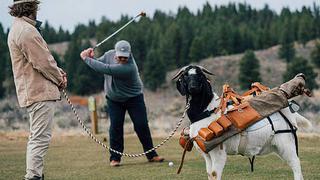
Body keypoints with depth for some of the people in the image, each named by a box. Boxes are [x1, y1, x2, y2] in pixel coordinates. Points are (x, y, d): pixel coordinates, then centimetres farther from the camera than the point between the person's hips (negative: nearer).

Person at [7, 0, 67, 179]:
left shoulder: (17, 29, 17)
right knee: (40, 137, -11)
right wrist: (60, 79, -3)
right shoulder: (27, 31, -17)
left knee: (37, 136, 17)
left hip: (30, 91, 11)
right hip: (40, 92, -11)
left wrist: (58, 71, 7)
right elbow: (43, 62, -18)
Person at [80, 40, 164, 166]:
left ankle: (151, 154, 8)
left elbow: (105, 69, -36)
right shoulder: (109, 54, -12)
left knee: (141, 125, -5)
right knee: (115, 126, -5)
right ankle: (115, 157, 2)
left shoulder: (129, 68, -34)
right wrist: (91, 57, -20)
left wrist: (86, 59, -28)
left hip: (133, 98, -4)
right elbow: (99, 64, 3)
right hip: (114, 99, 4)